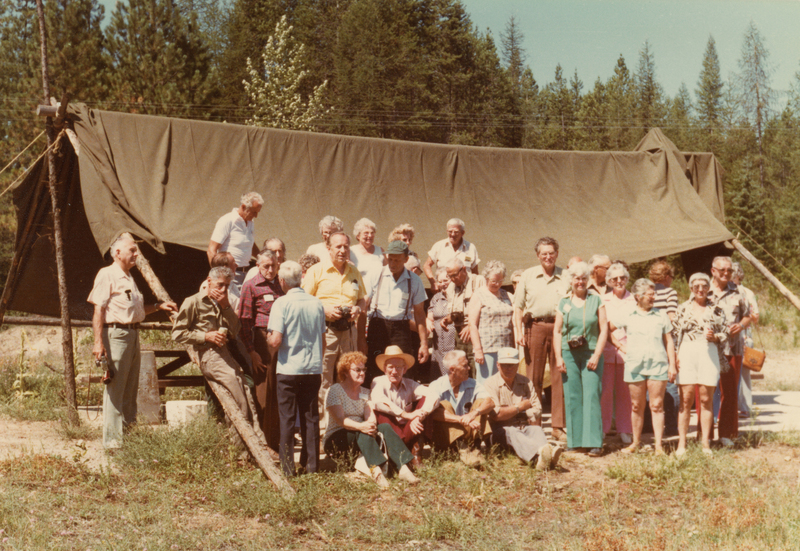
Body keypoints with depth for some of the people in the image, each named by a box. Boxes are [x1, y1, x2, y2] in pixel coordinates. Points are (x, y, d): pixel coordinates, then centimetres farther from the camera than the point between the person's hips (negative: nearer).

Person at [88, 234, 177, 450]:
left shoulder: (129, 278, 21)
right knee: (115, 389, -7)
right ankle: (112, 440, -3)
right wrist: (98, 342, -20)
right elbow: (98, 310, -13)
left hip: (132, 334, 9)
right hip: (116, 333, -9)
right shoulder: (107, 274, -6)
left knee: (130, 390, 13)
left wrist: (158, 306, 16)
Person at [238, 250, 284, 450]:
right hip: (263, 341, -5)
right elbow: (244, 320, -3)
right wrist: (251, 351, -9)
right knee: (264, 396, -1)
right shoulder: (251, 286, 0)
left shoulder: (282, 285, 15)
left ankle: (279, 440, 18)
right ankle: (266, 443, 7)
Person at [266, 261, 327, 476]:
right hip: (313, 368, 4)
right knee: (311, 416, 11)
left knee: (287, 418, 4)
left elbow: (275, 341, -16)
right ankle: (311, 464, 15)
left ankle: (288, 467, 5)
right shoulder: (317, 303, 4)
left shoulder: (282, 303, -10)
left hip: (289, 369, -4)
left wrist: (268, 344, 5)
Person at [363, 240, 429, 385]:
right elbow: (364, 305, 4)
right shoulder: (375, 275, 5)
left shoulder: (414, 281, 7)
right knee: (374, 375, -3)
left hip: (402, 329, 0)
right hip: (377, 326, 0)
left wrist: (424, 343, 7)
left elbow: (419, 313, 11)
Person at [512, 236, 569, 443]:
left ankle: (558, 427, 6)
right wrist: (519, 331, 0)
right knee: (534, 378, 3)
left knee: (559, 378, 0)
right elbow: (518, 306, 11)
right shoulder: (528, 275, 11)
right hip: (535, 327, 0)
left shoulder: (565, 278, 9)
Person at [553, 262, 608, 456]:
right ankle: (575, 442, 7)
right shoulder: (564, 303, 10)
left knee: (591, 397, -8)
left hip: (591, 354, -2)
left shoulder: (596, 300, 6)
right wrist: (558, 356, 0)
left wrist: (597, 355, -6)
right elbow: (557, 331, 10)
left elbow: (604, 329, 3)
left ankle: (594, 443, -8)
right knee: (572, 398, 1)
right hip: (569, 354, 2)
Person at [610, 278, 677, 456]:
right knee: (637, 406, 6)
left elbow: (669, 342, 11)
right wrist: (620, 346, 10)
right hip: (635, 365, 0)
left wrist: (672, 365, 5)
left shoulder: (661, 316, 10)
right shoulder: (628, 316, 7)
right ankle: (636, 442, 17)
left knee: (657, 406, -3)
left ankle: (659, 445, -1)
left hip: (658, 364, 0)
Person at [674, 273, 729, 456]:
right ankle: (681, 444, 1)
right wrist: (675, 356, -1)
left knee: (706, 400, 1)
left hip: (709, 354, 0)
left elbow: (725, 333, 9)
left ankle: (706, 443, 8)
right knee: (686, 400, -2)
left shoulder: (716, 310, 9)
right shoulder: (683, 308, 10)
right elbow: (674, 335, 9)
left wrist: (714, 337, -11)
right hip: (687, 354, 0)